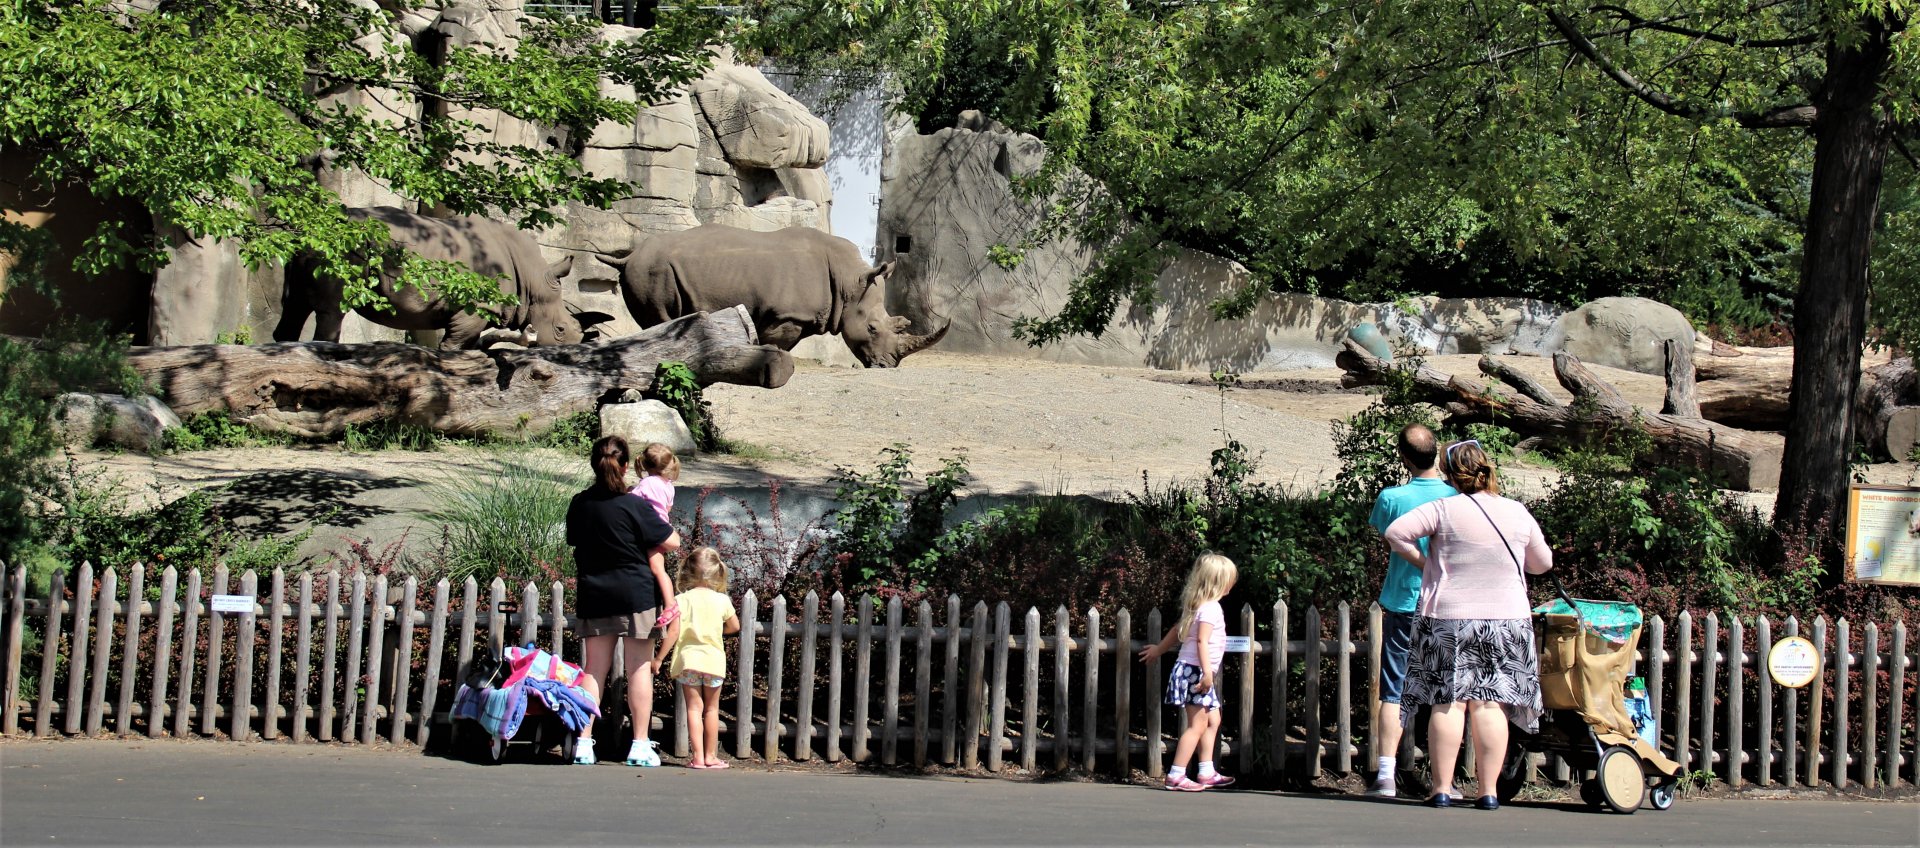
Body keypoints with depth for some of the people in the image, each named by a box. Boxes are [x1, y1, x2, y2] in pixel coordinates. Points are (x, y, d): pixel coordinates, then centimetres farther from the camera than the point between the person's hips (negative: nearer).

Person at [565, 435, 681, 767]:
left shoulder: (579, 505, 0)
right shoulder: (634, 506, -14)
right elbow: (673, 542, -9)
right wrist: (655, 526, 11)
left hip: (593, 595, 4)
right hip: (635, 593, -4)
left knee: (594, 668, 10)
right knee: (640, 668, 3)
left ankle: (584, 743, 6)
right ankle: (640, 746, 4)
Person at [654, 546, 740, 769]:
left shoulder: (682, 600, -5)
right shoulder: (722, 600, 0)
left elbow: (673, 632, -10)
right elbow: (734, 627, 14)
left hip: (688, 659, -1)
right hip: (714, 659, 1)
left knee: (694, 708, 3)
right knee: (711, 709, 13)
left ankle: (698, 757, -4)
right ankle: (710, 756, 16)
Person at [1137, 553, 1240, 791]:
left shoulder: (1198, 606, 15)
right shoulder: (1211, 608, -15)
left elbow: (1177, 629, 26)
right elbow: (1202, 640, -25)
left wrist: (1159, 649, 38)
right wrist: (1207, 672, -31)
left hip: (1193, 671, 11)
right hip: (1195, 671, -11)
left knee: (1213, 720, 16)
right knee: (1197, 725, -10)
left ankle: (1206, 773, 19)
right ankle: (1176, 776, -12)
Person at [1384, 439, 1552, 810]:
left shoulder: (1444, 509, -8)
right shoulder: (1517, 513, 2)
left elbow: (1395, 533, -14)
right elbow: (1543, 562, 14)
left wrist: (1422, 561, 0)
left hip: (1448, 618, -2)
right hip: (1507, 621, 2)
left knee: (1448, 703, 1)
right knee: (1490, 704, 3)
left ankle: (1442, 789, 1)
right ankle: (1489, 790, 3)